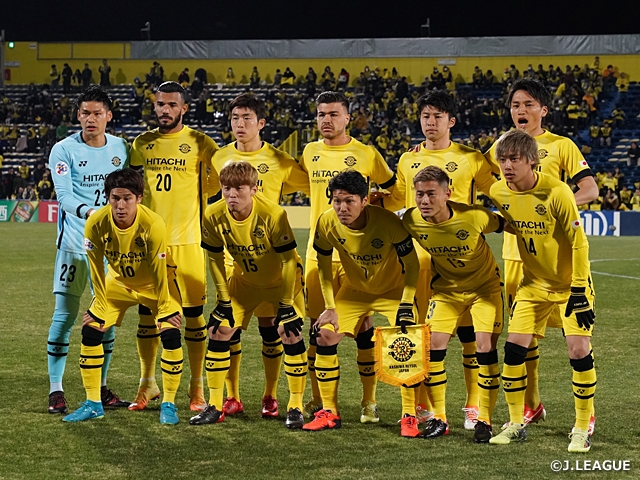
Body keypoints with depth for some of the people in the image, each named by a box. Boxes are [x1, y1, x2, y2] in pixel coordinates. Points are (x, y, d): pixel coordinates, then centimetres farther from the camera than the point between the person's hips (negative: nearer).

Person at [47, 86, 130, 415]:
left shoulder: (121, 149, 7)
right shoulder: (64, 150, -6)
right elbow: (64, 195, -16)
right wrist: (87, 211, -33)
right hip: (74, 243, -4)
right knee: (64, 314, -5)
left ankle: (101, 388, 18)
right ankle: (55, 390, 2)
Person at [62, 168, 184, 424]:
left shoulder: (153, 225, -35)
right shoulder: (95, 224, -27)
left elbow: (159, 272, -23)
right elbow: (97, 268, -12)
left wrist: (164, 308, -15)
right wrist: (100, 304, -7)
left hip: (156, 283, -3)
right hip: (118, 281, 3)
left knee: (170, 334, -19)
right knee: (90, 330, -5)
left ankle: (169, 405, -4)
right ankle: (93, 404, 8)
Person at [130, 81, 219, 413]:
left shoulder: (200, 144, -1)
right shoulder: (142, 144, 10)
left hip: (187, 239, -3)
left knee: (193, 311, 0)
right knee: (147, 311, 6)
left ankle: (197, 388, 9)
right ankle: (147, 383, 18)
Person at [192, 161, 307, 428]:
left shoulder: (273, 214, -33)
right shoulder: (213, 216, -21)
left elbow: (288, 261, -24)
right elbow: (216, 258, -6)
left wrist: (286, 304, -20)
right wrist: (224, 300, -6)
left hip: (282, 280, -4)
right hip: (244, 280, 4)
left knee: (290, 335, -15)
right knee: (219, 331, -3)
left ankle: (295, 407, -2)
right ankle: (215, 407, 8)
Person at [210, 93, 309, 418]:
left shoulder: (279, 161, -1)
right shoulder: (220, 158, 6)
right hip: (230, 254, 2)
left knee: (269, 324, 0)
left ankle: (270, 397, 11)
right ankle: (232, 397, 11)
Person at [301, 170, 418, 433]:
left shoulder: (388, 223, -33)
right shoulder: (326, 223, -22)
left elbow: (412, 265, -20)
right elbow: (323, 266, -5)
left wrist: (406, 304, -28)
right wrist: (330, 307, -8)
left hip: (393, 290, -3)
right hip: (354, 290, 4)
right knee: (324, 336, -8)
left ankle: (409, 416, -6)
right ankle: (329, 413, 4)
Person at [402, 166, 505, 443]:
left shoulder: (475, 217, -30)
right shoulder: (411, 221, -20)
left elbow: (507, 225, -11)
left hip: (484, 286, -3)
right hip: (446, 288, 3)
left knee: (485, 347, -14)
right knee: (433, 345, -8)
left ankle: (484, 420, -1)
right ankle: (438, 419, 7)